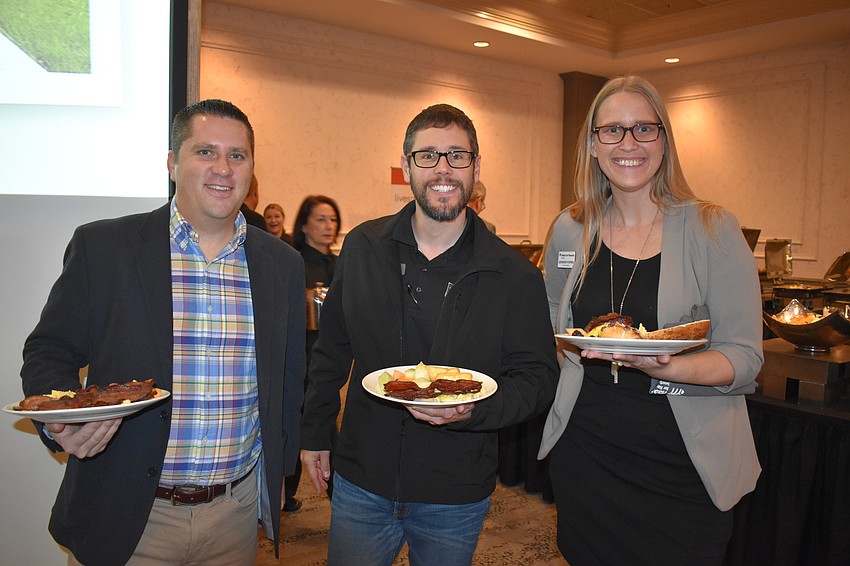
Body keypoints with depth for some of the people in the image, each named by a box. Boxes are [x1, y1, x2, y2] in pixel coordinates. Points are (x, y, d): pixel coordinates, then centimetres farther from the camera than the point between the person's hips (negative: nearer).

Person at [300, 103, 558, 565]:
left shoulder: (515, 275, -10)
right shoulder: (362, 248, -3)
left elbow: (538, 377, -6)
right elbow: (332, 350, 7)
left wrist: (476, 409, -24)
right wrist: (314, 433, 10)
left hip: (457, 498, -1)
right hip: (361, 481, 1)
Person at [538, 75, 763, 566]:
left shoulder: (713, 230, -8)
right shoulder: (569, 232, 1)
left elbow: (745, 358, -12)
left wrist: (664, 367, -28)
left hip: (684, 463, -2)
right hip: (584, 456, 3)